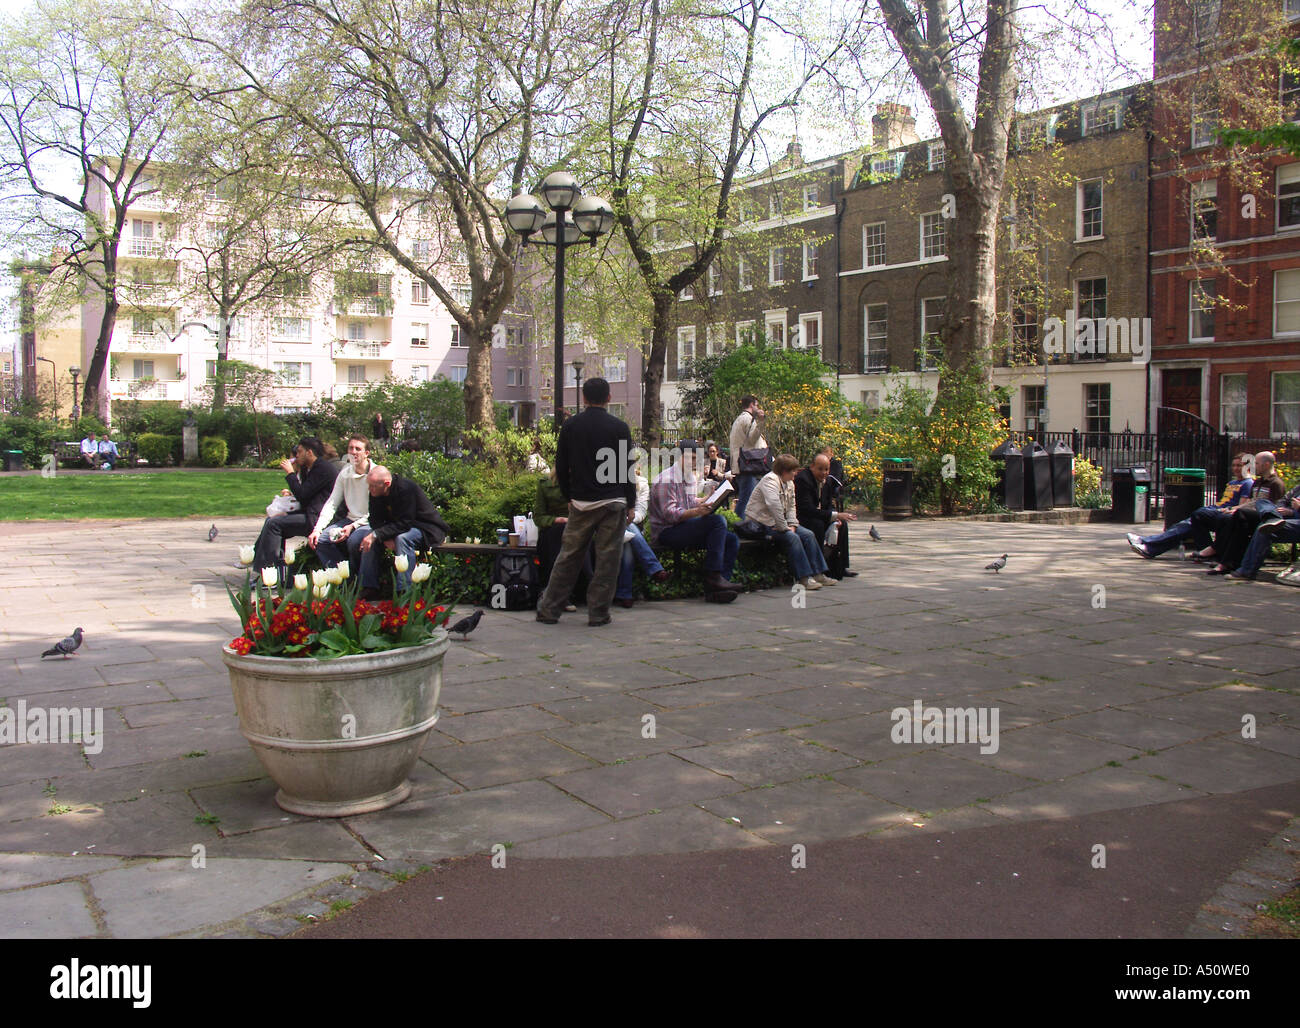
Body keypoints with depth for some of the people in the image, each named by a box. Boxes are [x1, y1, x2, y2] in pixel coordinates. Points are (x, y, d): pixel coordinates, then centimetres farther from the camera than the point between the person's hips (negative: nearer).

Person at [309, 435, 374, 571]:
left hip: (369, 522, -6)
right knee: (318, 539, -14)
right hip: (349, 519, 6)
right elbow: (331, 504, 6)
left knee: (354, 541, -35)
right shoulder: (344, 474, 7)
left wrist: (353, 526, -20)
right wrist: (317, 529, -8)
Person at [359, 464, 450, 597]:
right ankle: (369, 588, -5)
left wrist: (376, 535, -35)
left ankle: (404, 590, -34)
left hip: (427, 529, -8)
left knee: (402, 538, -36)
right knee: (369, 539, -9)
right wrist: (386, 538, -21)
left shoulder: (406, 489, -29)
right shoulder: (375, 493, -5)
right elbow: (375, 520, -1)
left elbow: (404, 524, -31)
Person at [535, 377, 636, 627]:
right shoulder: (619, 427, -2)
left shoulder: (570, 426, 4)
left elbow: (561, 467, 7)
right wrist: (631, 504, 5)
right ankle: (598, 613, 6)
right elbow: (627, 468, -2)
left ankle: (549, 609, 14)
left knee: (568, 556, 10)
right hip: (613, 503, -2)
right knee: (607, 558, 4)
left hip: (580, 503, 3)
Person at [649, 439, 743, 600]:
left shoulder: (690, 477, 19)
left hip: (684, 528, 10)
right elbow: (669, 514, -20)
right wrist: (696, 511, -33)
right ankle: (712, 577, -27)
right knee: (718, 520, -26)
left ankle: (714, 587, -17)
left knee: (732, 539, -6)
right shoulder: (667, 479, -13)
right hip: (667, 532, -10)